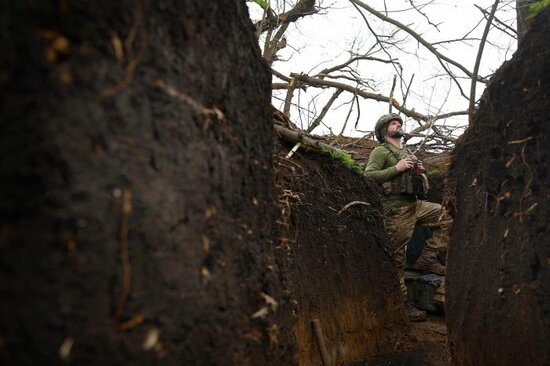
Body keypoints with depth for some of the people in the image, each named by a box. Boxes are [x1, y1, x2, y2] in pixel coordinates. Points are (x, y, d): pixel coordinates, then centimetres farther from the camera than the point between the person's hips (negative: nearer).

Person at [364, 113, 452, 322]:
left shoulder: (407, 153, 23)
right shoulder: (381, 151, -1)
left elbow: (423, 186, 28)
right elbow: (368, 175, -16)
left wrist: (420, 173, 5)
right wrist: (397, 168, -17)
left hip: (416, 204, 8)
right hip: (397, 208, -8)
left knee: (448, 217, 1)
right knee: (397, 257, -3)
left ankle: (427, 259, 4)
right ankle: (402, 304, 5)